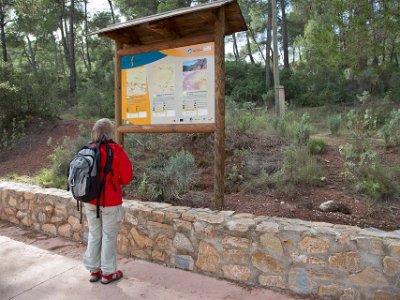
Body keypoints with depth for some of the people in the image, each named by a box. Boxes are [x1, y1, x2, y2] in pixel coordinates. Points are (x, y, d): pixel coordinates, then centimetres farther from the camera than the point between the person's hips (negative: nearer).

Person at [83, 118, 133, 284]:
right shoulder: (116, 150, -16)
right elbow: (127, 177, -11)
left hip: (90, 201, 5)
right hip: (110, 202, -5)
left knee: (94, 235, 17)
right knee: (109, 236, 9)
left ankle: (94, 271, 30)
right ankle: (108, 273, 21)